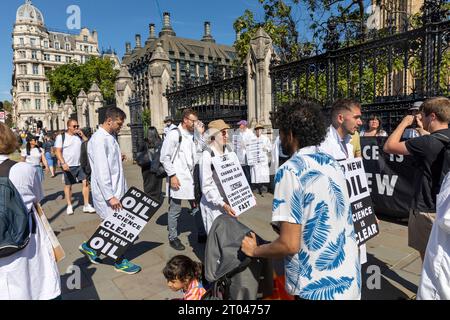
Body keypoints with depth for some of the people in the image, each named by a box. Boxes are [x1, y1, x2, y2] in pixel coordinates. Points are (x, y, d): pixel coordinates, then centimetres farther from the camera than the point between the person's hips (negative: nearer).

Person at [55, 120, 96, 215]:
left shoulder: (79, 136, 9)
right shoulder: (61, 137, -2)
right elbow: (58, 152, -6)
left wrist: (82, 135, -4)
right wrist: (63, 163, -18)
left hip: (80, 165, 3)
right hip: (68, 166, -3)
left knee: (85, 182, -5)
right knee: (68, 185, 9)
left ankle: (86, 205, 2)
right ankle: (69, 206, 22)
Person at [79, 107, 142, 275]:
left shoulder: (111, 137, 11)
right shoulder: (99, 140, -17)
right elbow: (101, 170, -23)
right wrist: (110, 196, -23)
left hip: (117, 190, 9)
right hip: (107, 192, -9)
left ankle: (89, 247, 37)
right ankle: (120, 262, 19)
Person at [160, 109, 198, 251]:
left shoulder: (193, 135, 10)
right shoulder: (174, 134, -9)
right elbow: (164, 157, -10)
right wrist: (172, 175, -13)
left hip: (191, 177, 6)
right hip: (178, 178, -6)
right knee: (175, 210, 4)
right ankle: (173, 238, 19)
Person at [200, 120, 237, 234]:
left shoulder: (226, 151, 6)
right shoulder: (207, 154, -14)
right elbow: (206, 186, -14)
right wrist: (222, 204, -19)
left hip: (227, 202, 6)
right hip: (213, 204, -6)